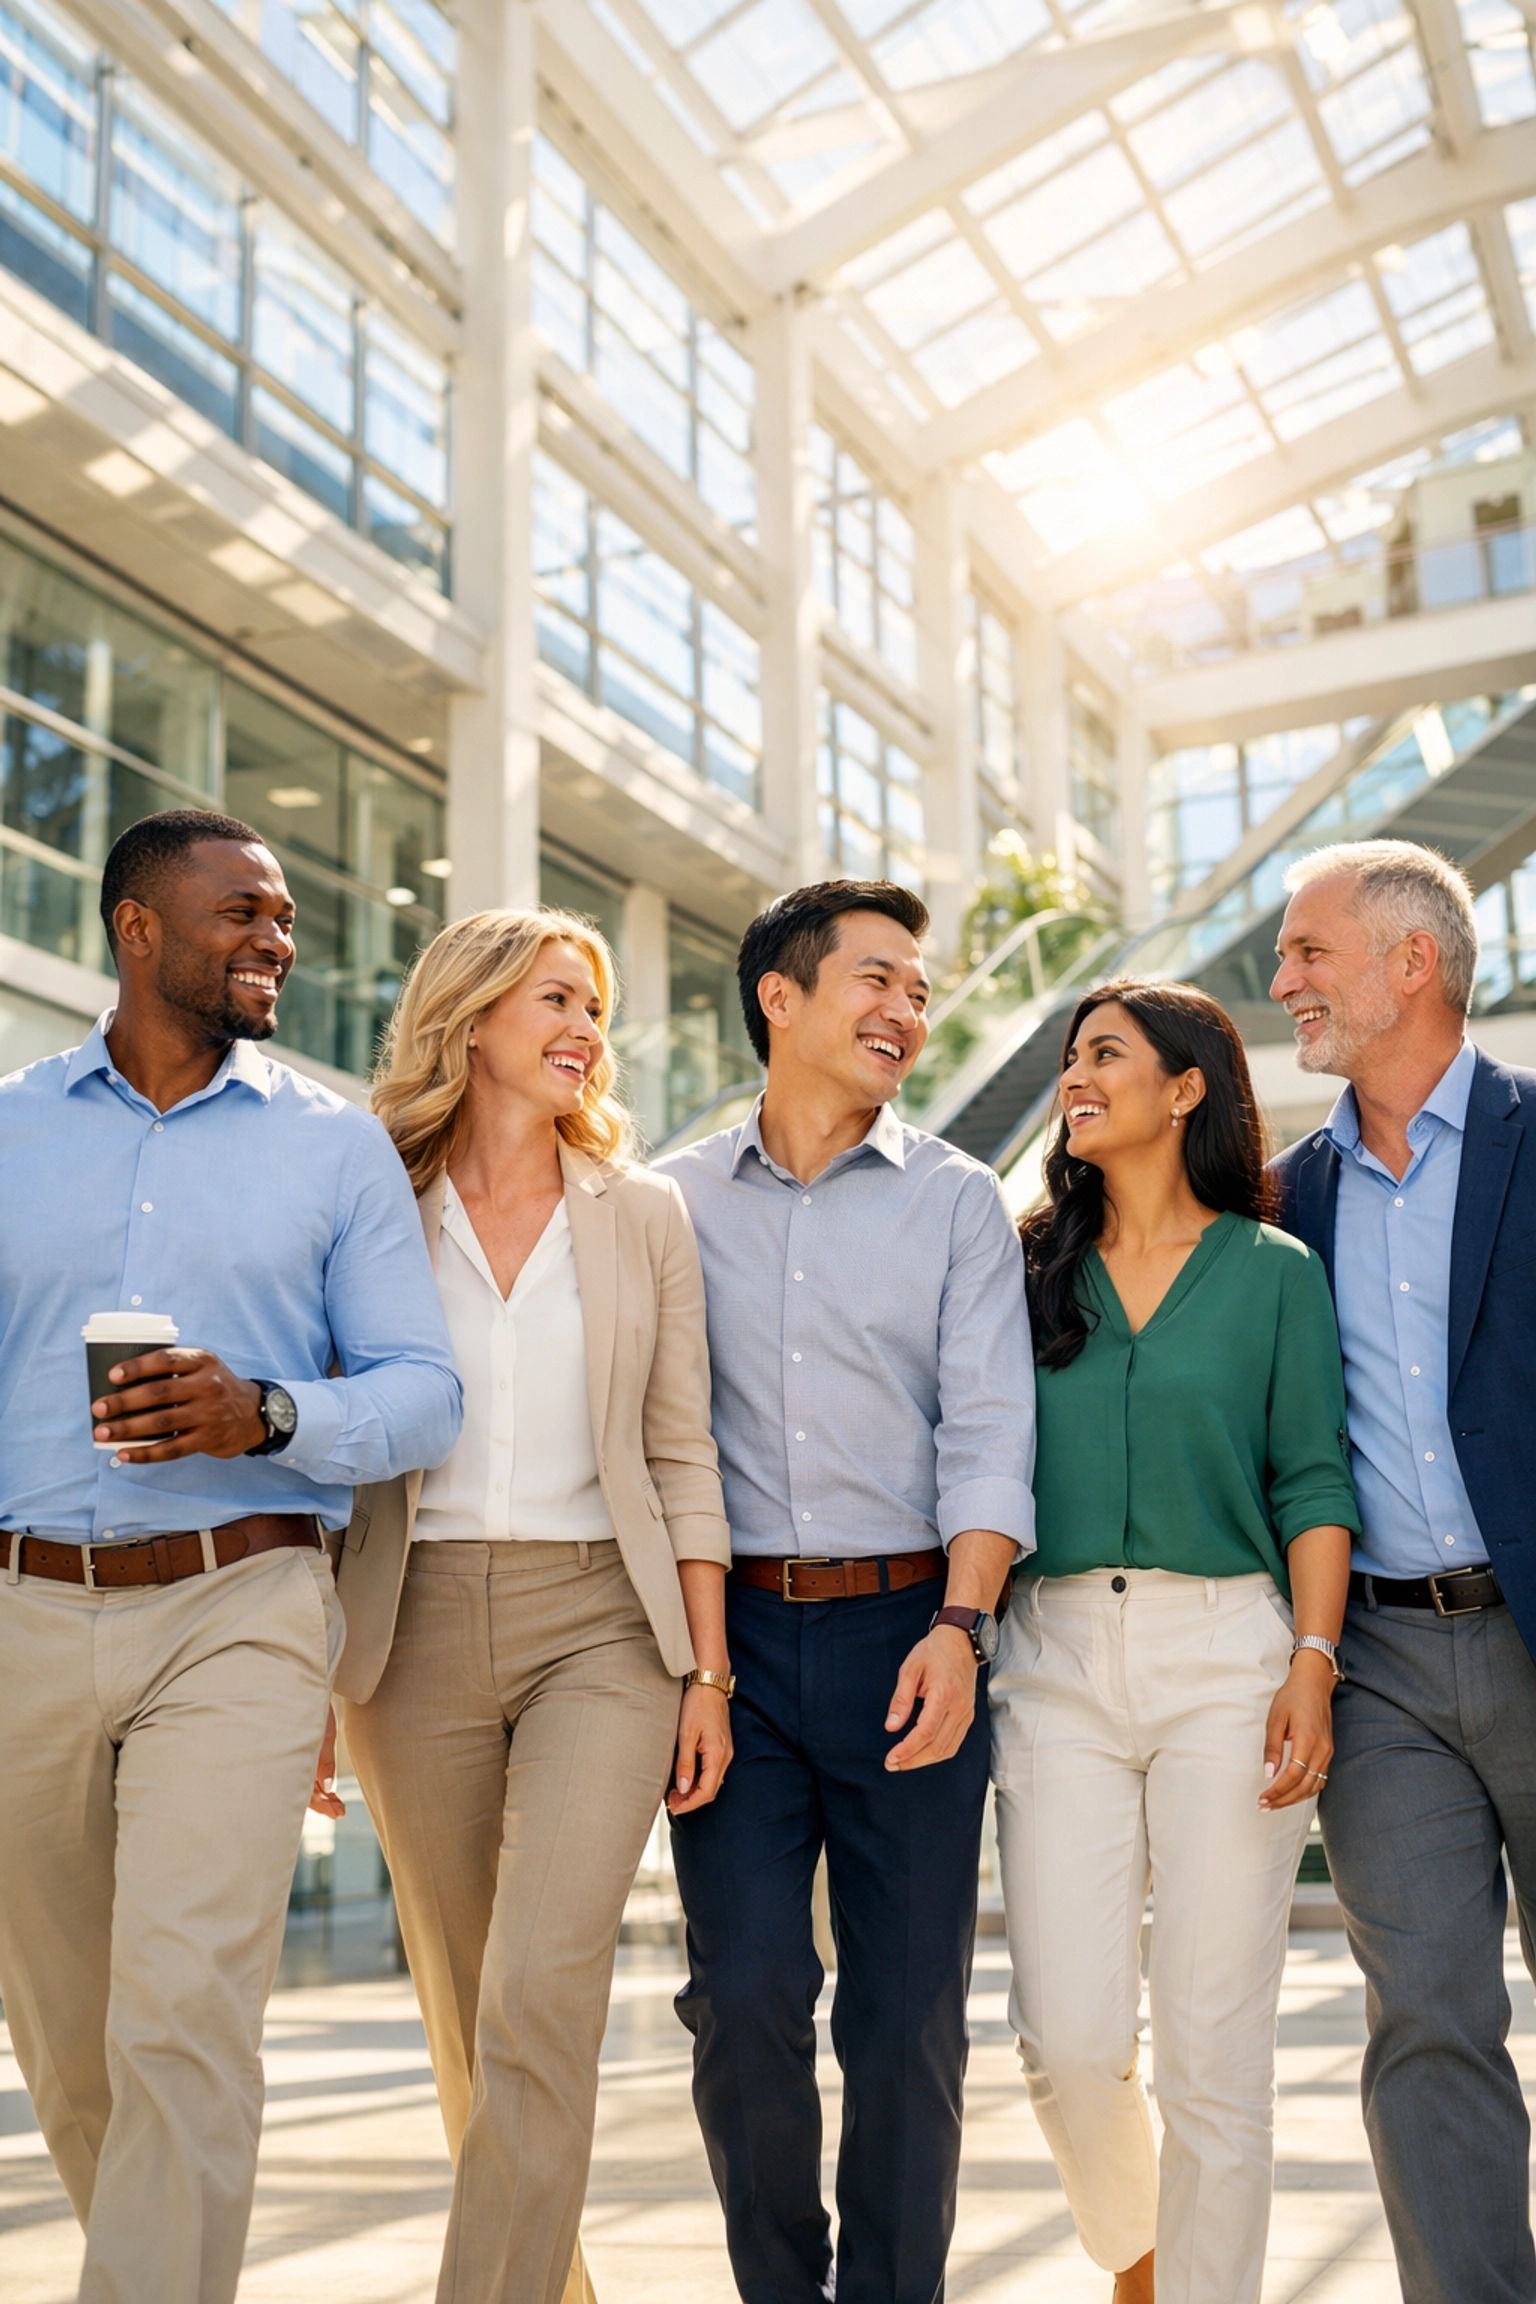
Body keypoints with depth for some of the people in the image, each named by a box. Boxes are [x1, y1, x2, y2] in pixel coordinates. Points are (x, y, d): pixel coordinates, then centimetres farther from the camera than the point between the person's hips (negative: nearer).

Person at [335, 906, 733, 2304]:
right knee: (464, 2013, 9)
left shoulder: (644, 1215, 8)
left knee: (543, 1990, -16)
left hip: (600, 1625, 0)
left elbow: (681, 1457, 7)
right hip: (419, 1625, 1)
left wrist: (708, 1670, 2)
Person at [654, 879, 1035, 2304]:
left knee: (909, 2012, 3)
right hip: (732, 1635, 0)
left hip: (907, 1631, 0)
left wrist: (959, 1626, -15)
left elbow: (987, 1433, -1)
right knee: (745, 1992, -2)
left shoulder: (957, 1202, 9)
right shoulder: (673, 1203, 10)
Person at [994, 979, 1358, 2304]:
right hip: (1059, 1659, 2)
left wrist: (1313, 1666, -9)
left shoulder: (1275, 1273, 6)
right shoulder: (1036, 1272, 12)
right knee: (1070, 2041, -2)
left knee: (1215, 2055, -1)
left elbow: (1312, 1485, 2)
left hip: (1227, 1657, -2)